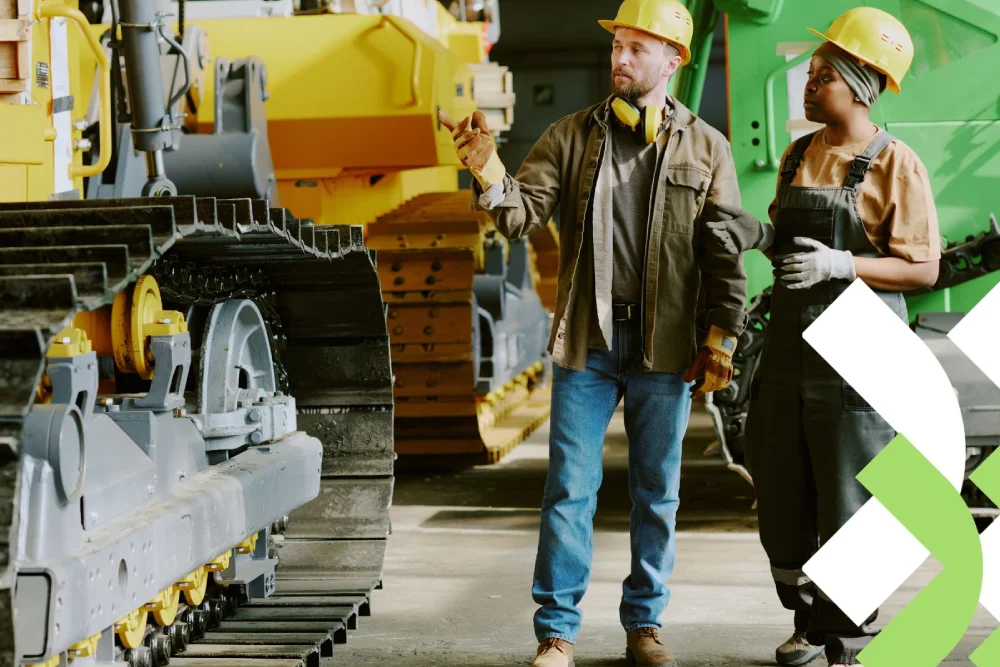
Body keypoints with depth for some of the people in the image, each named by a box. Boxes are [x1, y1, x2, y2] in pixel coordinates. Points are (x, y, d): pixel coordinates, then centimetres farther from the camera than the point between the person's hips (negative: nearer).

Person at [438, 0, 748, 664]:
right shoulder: (572, 136, 5)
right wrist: (488, 169, -22)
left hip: (667, 347, 0)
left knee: (657, 493, 10)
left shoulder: (707, 148, 4)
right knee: (570, 488, 2)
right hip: (587, 341, 0)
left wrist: (720, 337, -3)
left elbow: (725, 253, 3)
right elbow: (522, 214, -3)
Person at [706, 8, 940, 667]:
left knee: (846, 505, -2)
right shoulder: (799, 155, 11)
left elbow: (922, 268, -12)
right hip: (790, 341, 7)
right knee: (782, 500, 11)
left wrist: (840, 264, -25)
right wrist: (760, 235, -1)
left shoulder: (895, 164, -9)